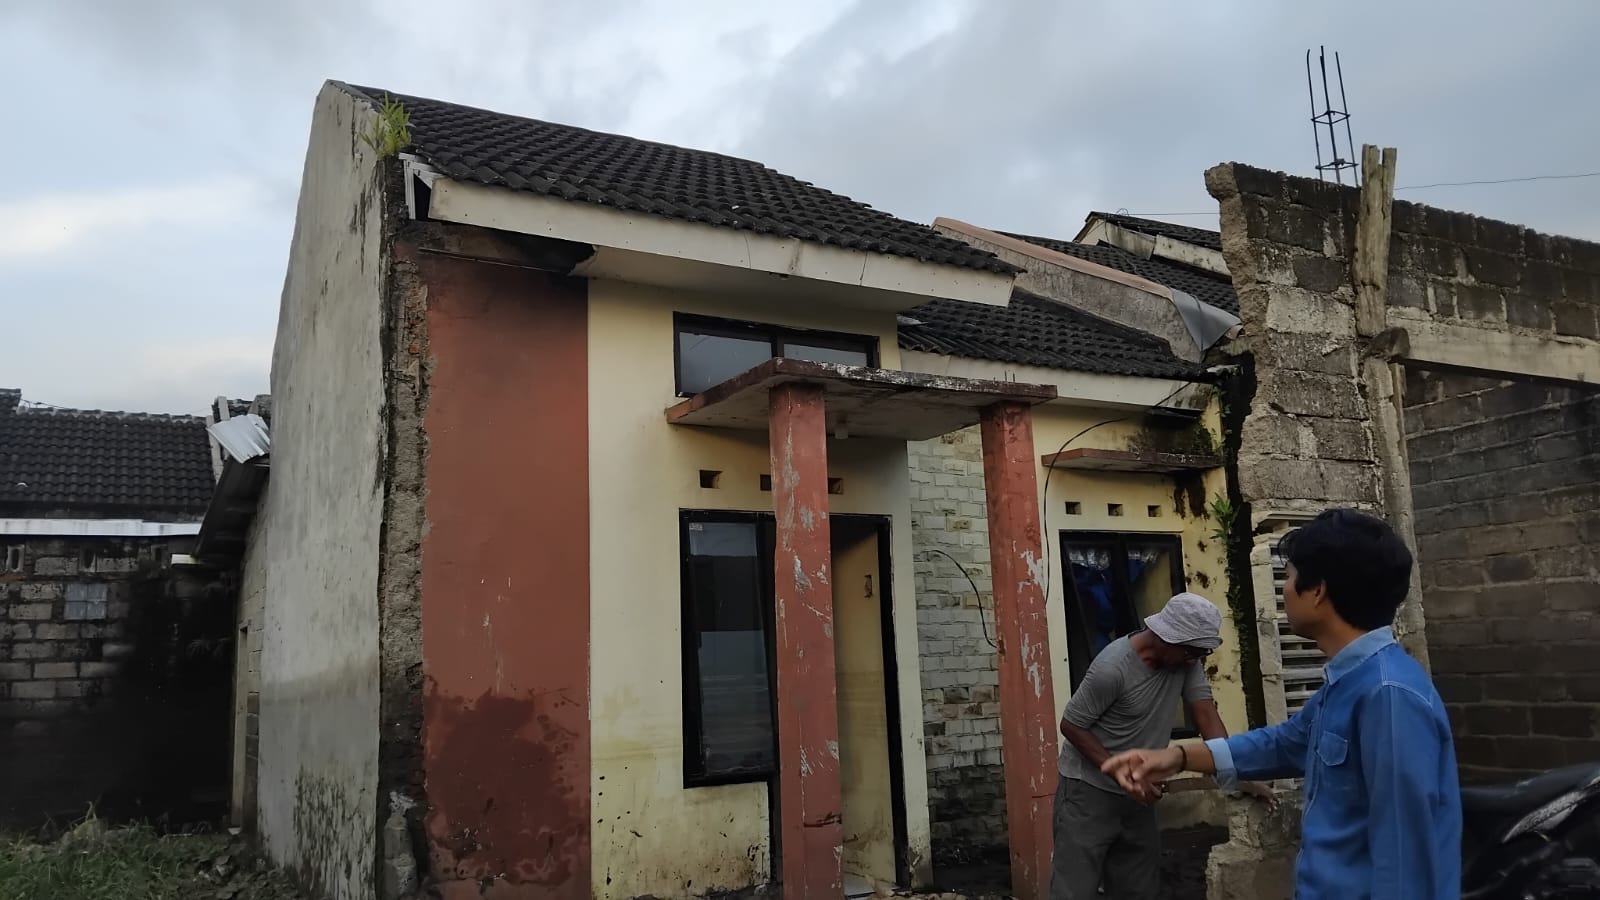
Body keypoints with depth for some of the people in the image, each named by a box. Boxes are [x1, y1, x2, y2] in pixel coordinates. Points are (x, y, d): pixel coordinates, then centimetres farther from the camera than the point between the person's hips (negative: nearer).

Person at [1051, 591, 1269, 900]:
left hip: (1137, 792, 7)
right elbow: (1071, 725, -18)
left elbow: (1205, 713, -7)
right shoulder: (1113, 667, -25)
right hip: (1089, 790, -7)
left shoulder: (1186, 658, -5)